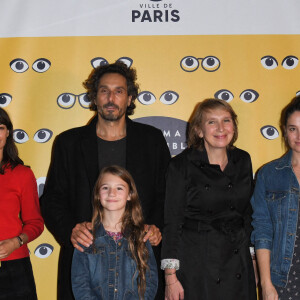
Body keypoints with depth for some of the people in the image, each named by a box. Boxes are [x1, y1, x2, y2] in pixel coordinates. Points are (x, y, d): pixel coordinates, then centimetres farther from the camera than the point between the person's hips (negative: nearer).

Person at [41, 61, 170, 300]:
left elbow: (167, 193, 8)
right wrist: (71, 229, -12)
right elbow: (52, 199, 6)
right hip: (85, 253, 0)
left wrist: (157, 227, -9)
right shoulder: (69, 142, 7)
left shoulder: (152, 139, 7)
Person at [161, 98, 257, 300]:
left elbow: (249, 213, 14)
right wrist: (171, 277, -12)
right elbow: (172, 222, -8)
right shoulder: (182, 165, -8)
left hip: (238, 262, 4)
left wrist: (253, 257, 10)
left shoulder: (243, 161, 6)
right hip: (196, 264, -4)